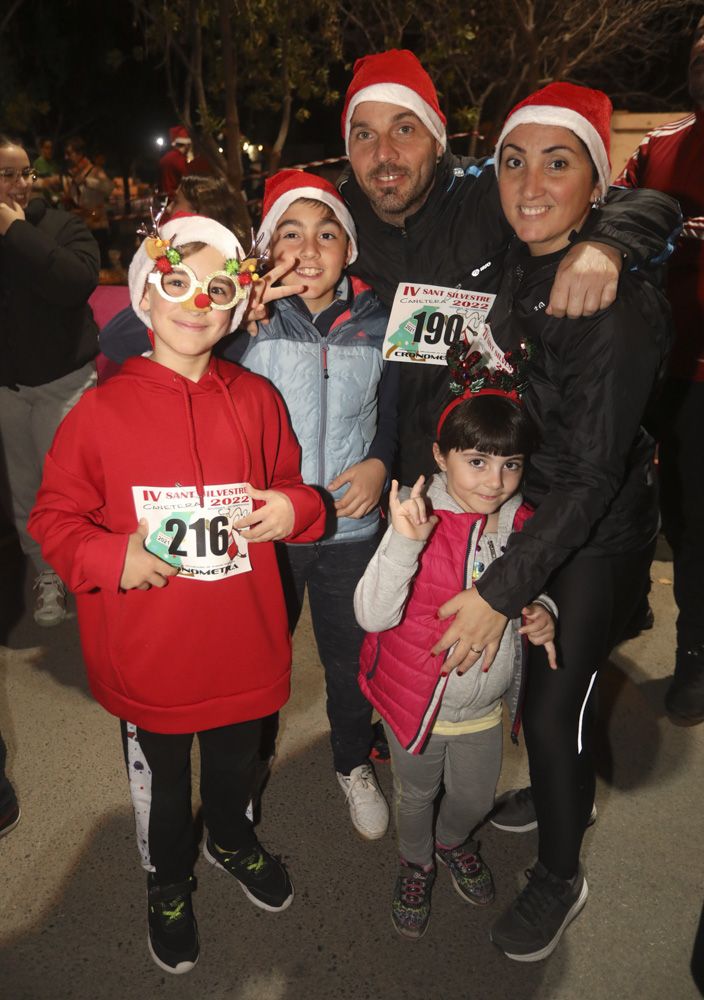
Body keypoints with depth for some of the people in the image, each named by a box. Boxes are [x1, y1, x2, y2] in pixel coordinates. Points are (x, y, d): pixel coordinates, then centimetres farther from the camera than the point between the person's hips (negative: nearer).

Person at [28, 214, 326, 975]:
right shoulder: (102, 410, -12)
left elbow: (293, 488, 8)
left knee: (237, 761, 27)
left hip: (244, 646, 3)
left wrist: (293, 508, -14)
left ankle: (231, 839, 60)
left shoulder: (256, 401, -4)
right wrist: (114, 557, -21)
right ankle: (168, 882, 53)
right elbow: (54, 517, -5)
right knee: (160, 782, 22)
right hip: (147, 655, -2)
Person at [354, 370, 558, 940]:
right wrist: (403, 542, -46)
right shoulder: (421, 521, -25)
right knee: (416, 794, 23)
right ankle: (416, 862, 54)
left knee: (475, 796, 26)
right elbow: (373, 615, -32)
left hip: (486, 704, 4)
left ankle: (454, 841, 60)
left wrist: (544, 614, -15)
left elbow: (533, 590, 9)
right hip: (417, 701, -4)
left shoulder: (525, 525, -9)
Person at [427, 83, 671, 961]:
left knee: (553, 703, 4)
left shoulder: (618, 305, -26)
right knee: (541, 676, 22)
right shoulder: (511, 268, -4)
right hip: (530, 508, 7)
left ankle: (559, 879, 31)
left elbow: (593, 473, -26)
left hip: (598, 535, -6)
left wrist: (502, 591, -27)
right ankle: (569, 793, 51)